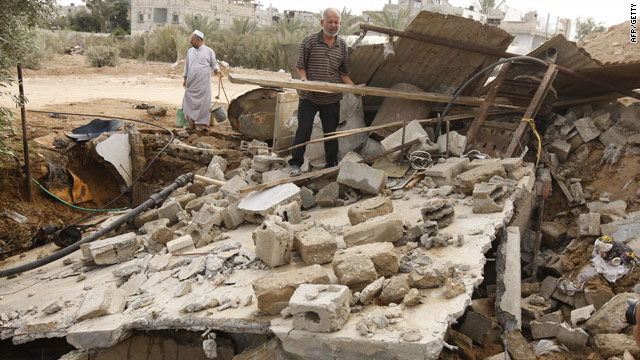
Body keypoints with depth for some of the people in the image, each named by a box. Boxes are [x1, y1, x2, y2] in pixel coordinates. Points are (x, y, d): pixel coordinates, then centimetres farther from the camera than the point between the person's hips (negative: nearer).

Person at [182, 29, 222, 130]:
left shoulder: (209, 51, 1)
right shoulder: (190, 51, 12)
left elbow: (214, 64, 7)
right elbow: (186, 65, 18)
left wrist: (217, 71, -14)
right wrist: (185, 78, 14)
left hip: (203, 83, -4)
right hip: (191, 83, 4)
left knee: (202, 103, -4)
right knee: (190, 103, 3)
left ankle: (200, 124, 2)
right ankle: (192, 124, 11)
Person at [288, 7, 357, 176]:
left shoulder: (342, 45, 5)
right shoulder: (310, 40, -4)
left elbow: (343, 72, 9)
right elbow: (301, 65, 0)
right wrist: (304, 79, -19)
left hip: (332, 99, 3)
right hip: (309, 97, -3)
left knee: (331, 133, 12)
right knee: (303, 131, 1)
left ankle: (332, 165, 25)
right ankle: (295, 164, 15)